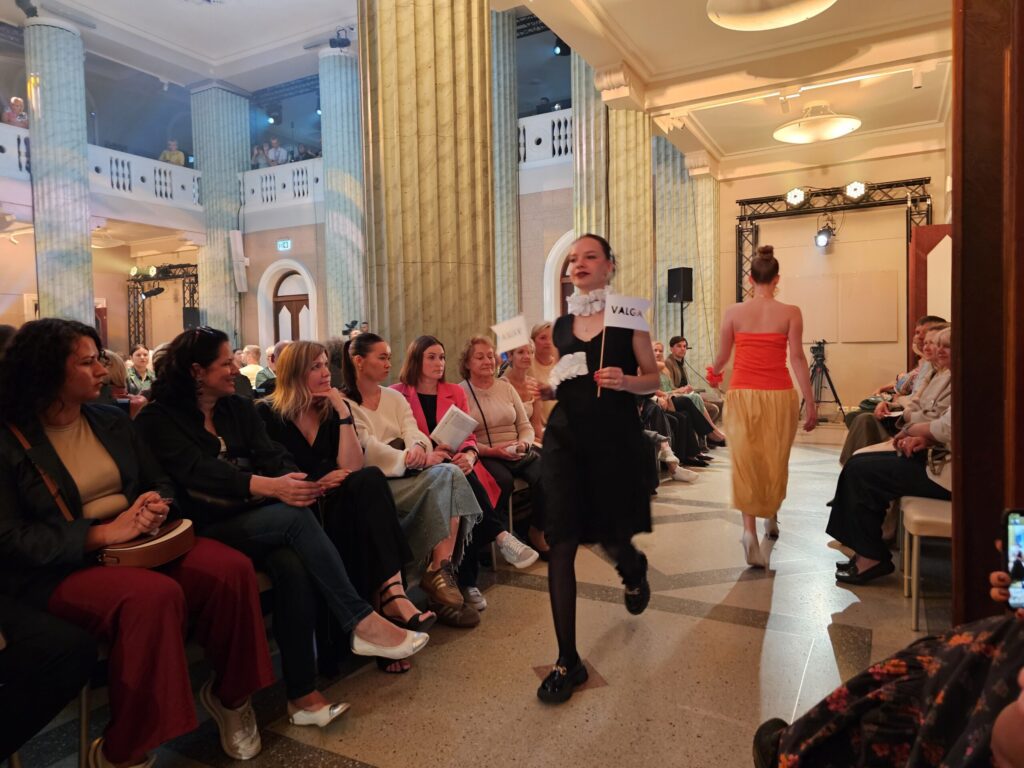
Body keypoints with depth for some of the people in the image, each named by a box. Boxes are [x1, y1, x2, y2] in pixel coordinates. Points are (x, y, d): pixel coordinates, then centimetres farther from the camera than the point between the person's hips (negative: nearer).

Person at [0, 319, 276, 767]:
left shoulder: (112, 422, 11)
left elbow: (161, 484, 18)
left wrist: (156, 506, -8)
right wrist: (103, 533, -22)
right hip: (59, 568, -5)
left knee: (232, 570, -22)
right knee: (155, 596, -37)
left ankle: (230, 694, 3)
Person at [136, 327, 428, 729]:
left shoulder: (240, 408, 16)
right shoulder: (159, 419, -1)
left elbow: (271, 455, 2)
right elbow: (198, 472, -18)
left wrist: (296, 482, -23)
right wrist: (269, 486, -33)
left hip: (256, 519, 4)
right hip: (209, 530, -4)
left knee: (292, 563, -29)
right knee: (296, 516, -30)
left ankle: (302, 693, -23)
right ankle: (362, 622, -26)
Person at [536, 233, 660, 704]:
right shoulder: (562, 325, 11)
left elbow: (652, 380, 0)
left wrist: (625, 381, -19)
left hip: (616, 437, -3)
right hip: (565, 435, 3)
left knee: (610, 536, 10)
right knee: (560, 543, -5)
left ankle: (634, 571, 51)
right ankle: (568, 661, 5)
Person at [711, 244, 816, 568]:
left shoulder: (733, 312, 0)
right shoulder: (790, 312, -3)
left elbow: (722, 357, 6)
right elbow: (797, 359, -7)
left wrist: (714, 373, 29)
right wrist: (810, 402, -2)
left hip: (742, 394, 0)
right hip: (779, 395, 0)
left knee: (746, 462, 4)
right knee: (775, 460, 18)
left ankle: (749, 529, -12)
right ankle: (771, 518, 38)